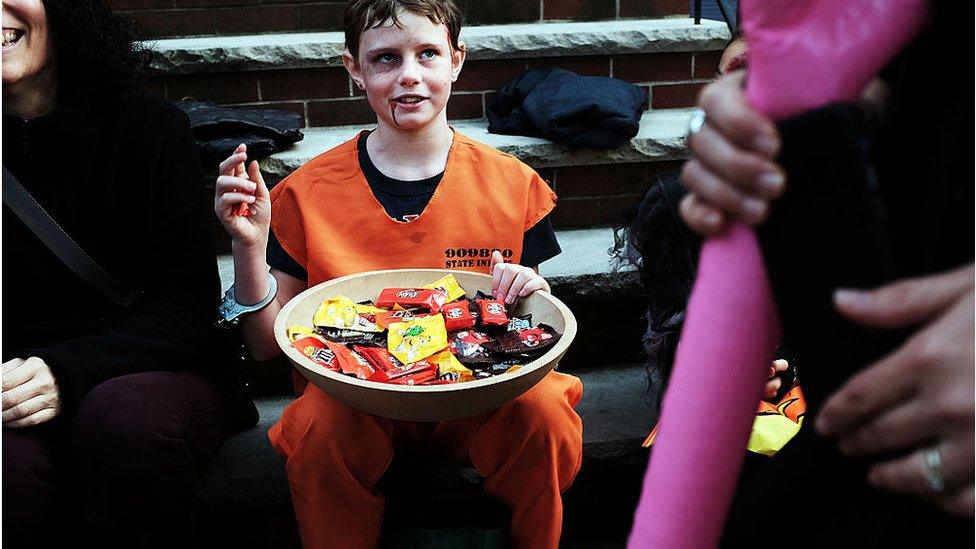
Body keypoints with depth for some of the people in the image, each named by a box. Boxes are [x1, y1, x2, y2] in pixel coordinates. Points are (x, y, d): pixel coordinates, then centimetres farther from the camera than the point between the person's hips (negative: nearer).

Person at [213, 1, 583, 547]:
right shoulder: (308, 193, -1)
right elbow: (269, 344, 2)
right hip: (353, 394, 0)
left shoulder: (514, 186, 0)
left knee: (544, 409, -28)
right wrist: (249, 245, -13)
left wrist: (532, 295, -15)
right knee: (322, 424, -32)